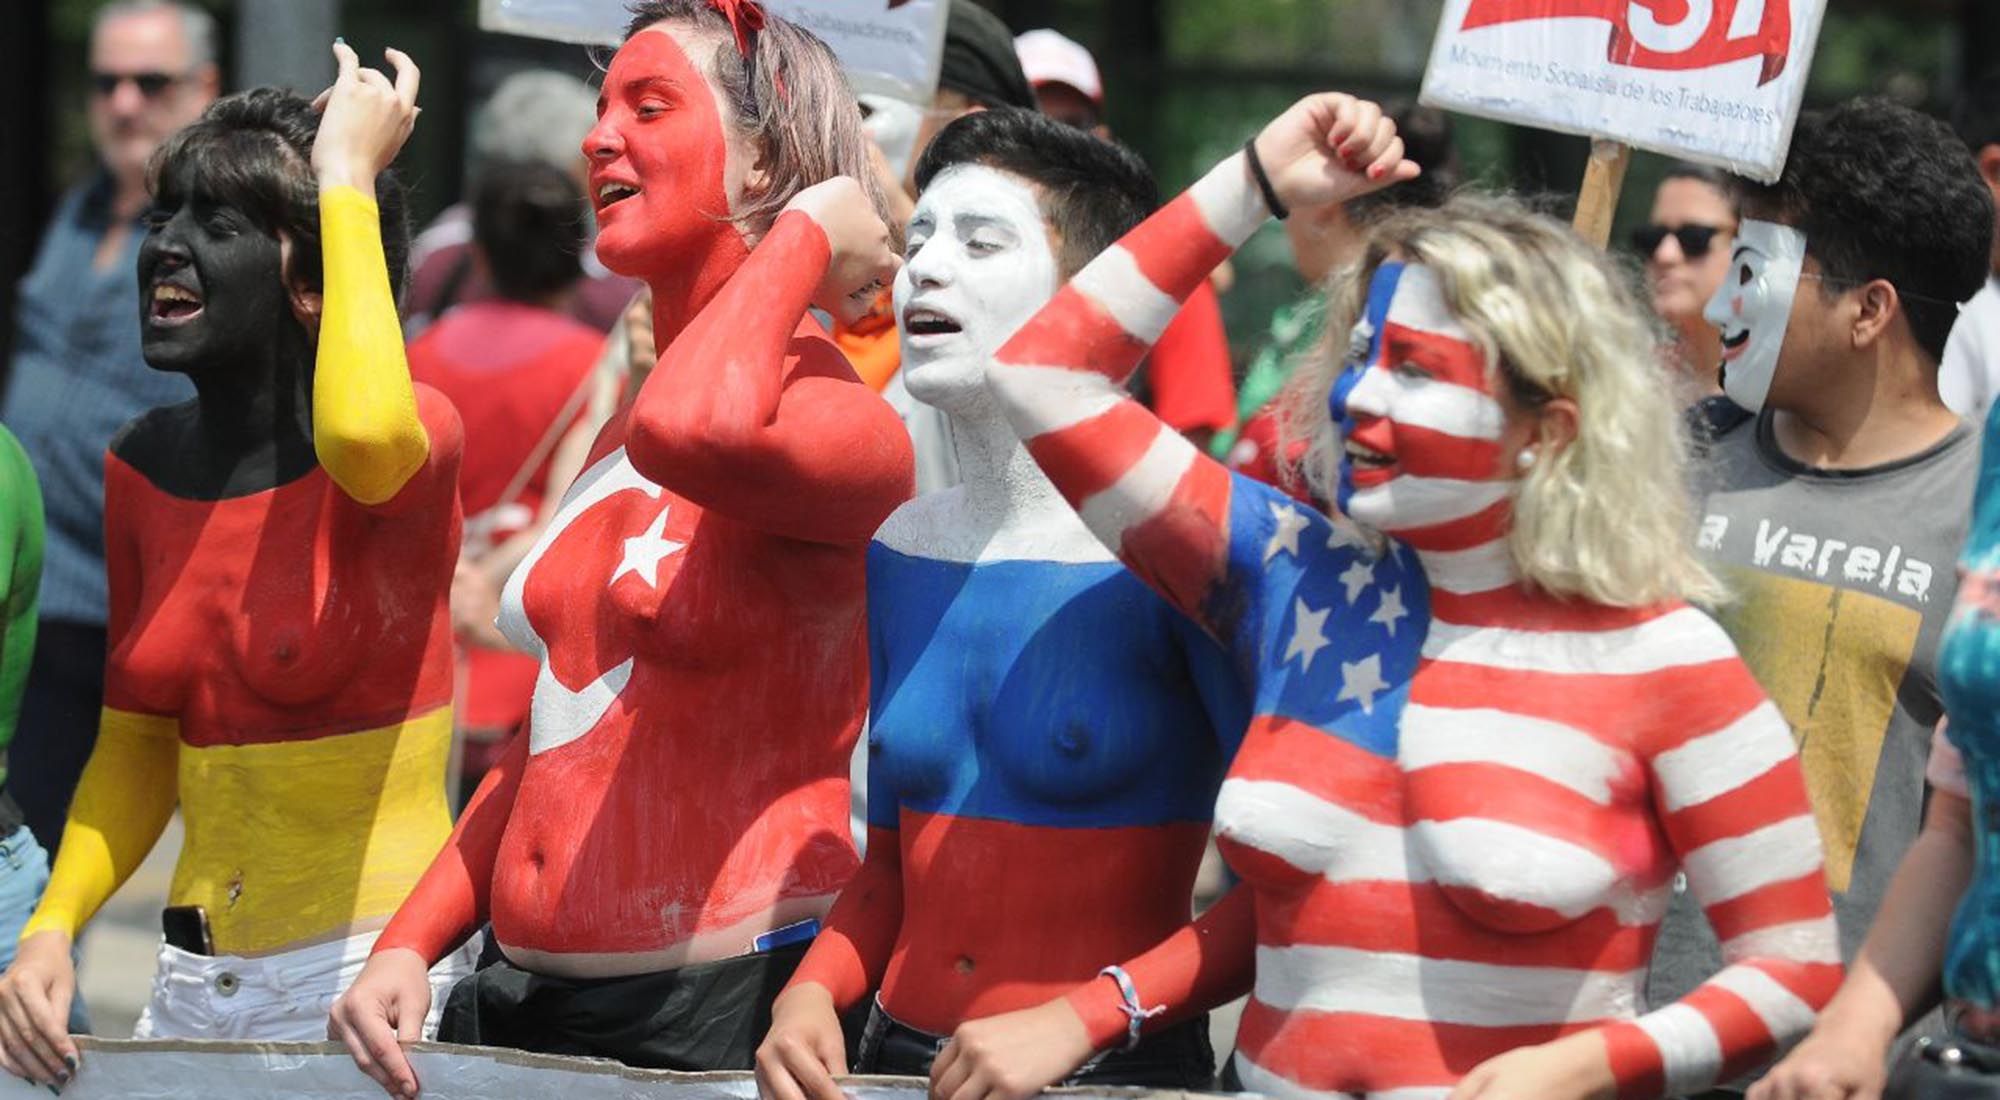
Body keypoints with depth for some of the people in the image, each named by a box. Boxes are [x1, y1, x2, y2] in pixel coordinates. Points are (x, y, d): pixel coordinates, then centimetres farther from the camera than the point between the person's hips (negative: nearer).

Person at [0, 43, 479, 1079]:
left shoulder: (415, 439, -12)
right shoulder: (143, 468, 6)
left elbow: (362, 433, -38)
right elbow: (136, 749, 14)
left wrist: (347, 174, -25)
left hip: (369, 979, -6)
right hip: (192, 983, 6)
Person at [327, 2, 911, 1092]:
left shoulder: (838, 419, -12)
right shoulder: (619, 435, 14)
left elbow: (693, 430, -36)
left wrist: (808, 234, -19)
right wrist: (408, 944, 9)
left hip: (727, 1011, -8)